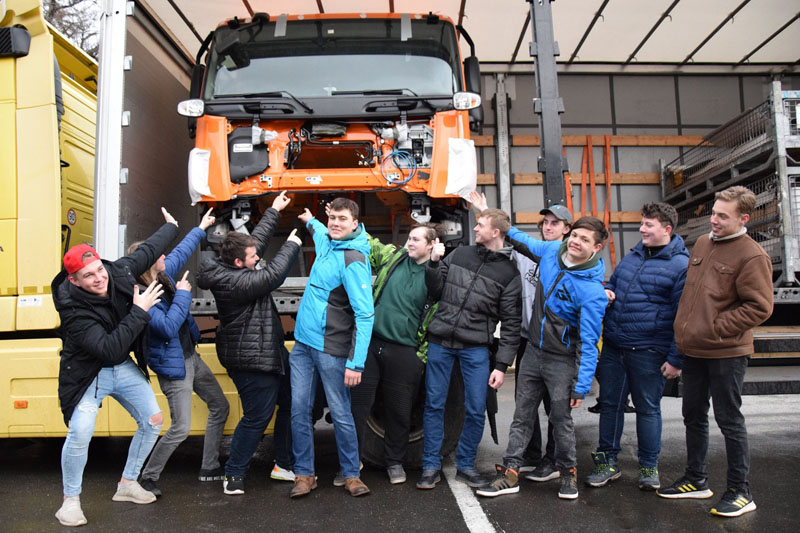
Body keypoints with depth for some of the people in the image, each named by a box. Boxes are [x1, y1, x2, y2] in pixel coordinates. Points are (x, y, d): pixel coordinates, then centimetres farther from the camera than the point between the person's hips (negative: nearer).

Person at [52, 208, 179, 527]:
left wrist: (171, 227, 20)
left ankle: (127, 485, 25)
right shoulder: (74, 310, -29)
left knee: (153, 420, 6)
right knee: (80, 434, -20)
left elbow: (147, 251, 6)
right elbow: (109, 348, -35)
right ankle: (70, 499, 5)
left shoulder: (119, 272, -14)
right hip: (89, 374, -6)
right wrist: (139, 311, -34)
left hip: (125, 367, 7)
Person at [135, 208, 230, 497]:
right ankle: (147, 478, 17)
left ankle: (209, 467, 30)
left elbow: (180, 253, 17)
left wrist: (201, 229, 27)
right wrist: (183, 295, -24)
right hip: (173, 367, -9)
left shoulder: (164, 275, -2)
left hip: (191, 357, 9)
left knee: (219, 406, 17)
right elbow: (168, 326, -32)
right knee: (180, 428, -5)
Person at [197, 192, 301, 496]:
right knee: (258, 417, -2)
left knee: (290, 403, 16)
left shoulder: (230, 268, 5)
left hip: (270, 353, 11)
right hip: (252, 360, -11)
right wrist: (292, 245, -12)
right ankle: (233, 476, 15)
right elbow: (272, 276, -26)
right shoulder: (235, 282, -26)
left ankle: (284, 464, 29)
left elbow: (259, 240, 17)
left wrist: (274, 212, 22)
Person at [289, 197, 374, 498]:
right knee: (299, 411, 7)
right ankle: (304, 474, 18)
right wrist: (310, 221, 50)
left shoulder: (353, 261, -16)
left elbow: (365, 315, -20)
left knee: (341, 414, 1)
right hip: (303, 344, 8)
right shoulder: (326, 243, 9)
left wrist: (356, 363, -24)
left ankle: (351, 475, 16)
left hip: (331, 349, -8)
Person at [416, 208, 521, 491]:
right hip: (440, 341, 2)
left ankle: (465, 465, 22)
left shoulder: (509, 273, -1)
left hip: (475, 348, -2)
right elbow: (435, 291, 11)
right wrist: (434, 263, -5)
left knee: (476, 410, 2)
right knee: (434, 404, 6)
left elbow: (510, 323, -2)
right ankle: (431, 466, 19)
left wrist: (502, 365, -6)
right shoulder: (459, 254, 6)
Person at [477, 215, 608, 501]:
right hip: (533, 351, 6)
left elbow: (588, 342, -20)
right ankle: (511, 472, 18)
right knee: (522, 415, 10)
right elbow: (526, 241, 21)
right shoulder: (551, 251, -5)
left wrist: (582, 387, -21)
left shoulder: (592, 290, -22)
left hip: (562, 361, -6)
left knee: (561, 419, 4)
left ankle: (568, 472, 27)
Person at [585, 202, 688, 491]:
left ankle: (649, 467, 25)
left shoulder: (681, 265, -8)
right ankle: (608, 462, 25)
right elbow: (613, 283, 28)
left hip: (648, 352, -6)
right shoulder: (632, 256, 13)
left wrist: (676, 359, -13)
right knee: (609, 403, 11)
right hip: (613, 347, 6)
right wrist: (605, 292, 3)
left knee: (648, 408, 8)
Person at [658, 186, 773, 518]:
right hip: (694, 350, 8)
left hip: (726, 353, -7)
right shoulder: (701, 244, 9)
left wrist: (715, 329, -17)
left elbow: (759, 307, -16)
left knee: (729, 420, 4)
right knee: (694, 416, 16)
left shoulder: (751, 255, -13)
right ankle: (696, 480, 32)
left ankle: (739, 492, 20)